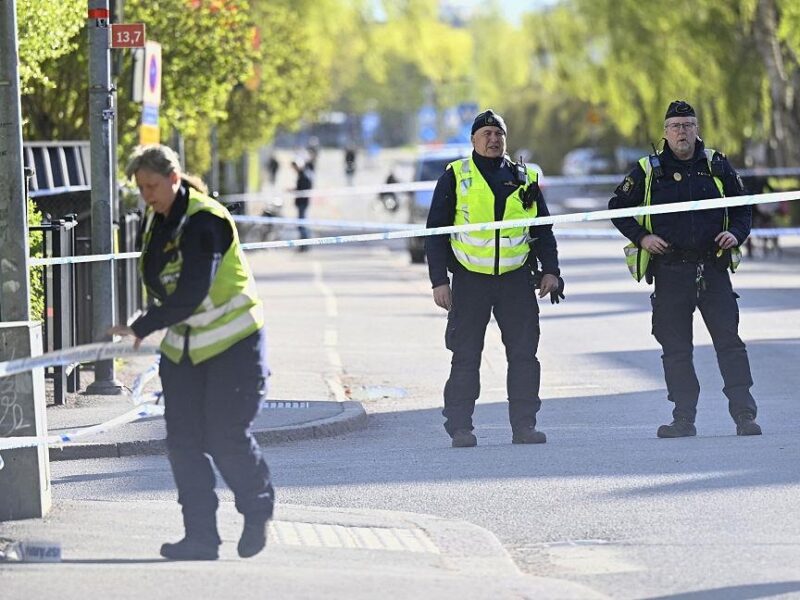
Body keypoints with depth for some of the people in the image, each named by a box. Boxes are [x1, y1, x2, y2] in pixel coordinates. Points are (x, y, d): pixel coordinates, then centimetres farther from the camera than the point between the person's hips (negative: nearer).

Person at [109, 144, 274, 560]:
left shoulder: (206, 221, -21)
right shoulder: (155, 219, 4)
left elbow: (190, 294, -28)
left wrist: (141, 328, -29)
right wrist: (151, 327, 9)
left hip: (233, 345, -8)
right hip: (182, 348, 8)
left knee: (226, 438, -8)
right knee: (183, 441, -1)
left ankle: (258, 511, 18)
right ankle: (201, 537, 2)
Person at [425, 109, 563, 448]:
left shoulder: (524, 179, 12)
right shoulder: (455, 177, 4)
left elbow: (543, 230, 18)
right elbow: (436, 232, 4)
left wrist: (550, 270, 5)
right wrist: (439, 281, -4)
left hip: (517, 280, 2)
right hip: (470, 280, -2)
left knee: (524, 355, 0)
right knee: (465, 358, -2)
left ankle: (524, 425, 6)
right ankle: (460, 428, 3)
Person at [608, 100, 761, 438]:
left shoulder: (717, 166, 7)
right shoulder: (648, 171, 4)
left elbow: (741, 207, 16)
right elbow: (618, 207, 11)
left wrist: (736, 234, -4)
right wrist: (641, 237, -3)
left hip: (713, 269, 0)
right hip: (670, 270, 0)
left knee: (729, 343, -6)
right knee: (676, 348, 1)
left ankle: (744, 415, -6)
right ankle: (683, 419, 7)